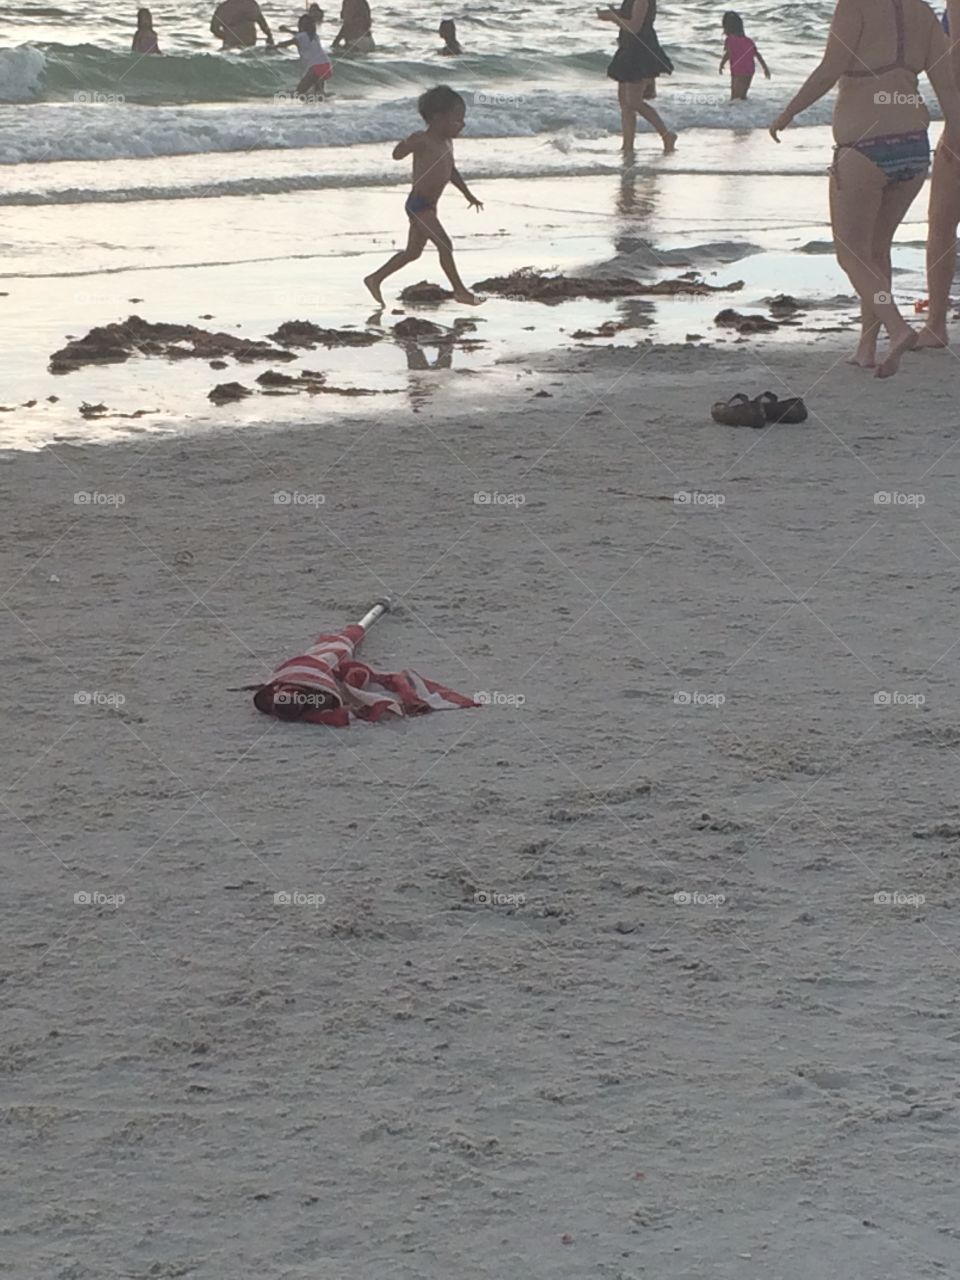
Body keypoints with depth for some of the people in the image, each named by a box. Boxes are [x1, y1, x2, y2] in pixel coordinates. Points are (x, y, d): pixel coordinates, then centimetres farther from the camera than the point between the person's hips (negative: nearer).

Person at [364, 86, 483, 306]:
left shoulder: (447, 143, 11)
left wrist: (468, 195, 29)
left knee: (413, 252, 15)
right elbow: (397, 155, -25)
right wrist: (409, 142, -42)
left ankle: (375, 279, 25)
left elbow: (451, 171, 24)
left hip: (428, 206, 10)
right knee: (444, 245, -12)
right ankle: (460, 290, -5)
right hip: (418, 204, -10)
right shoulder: (423, 140, -17)